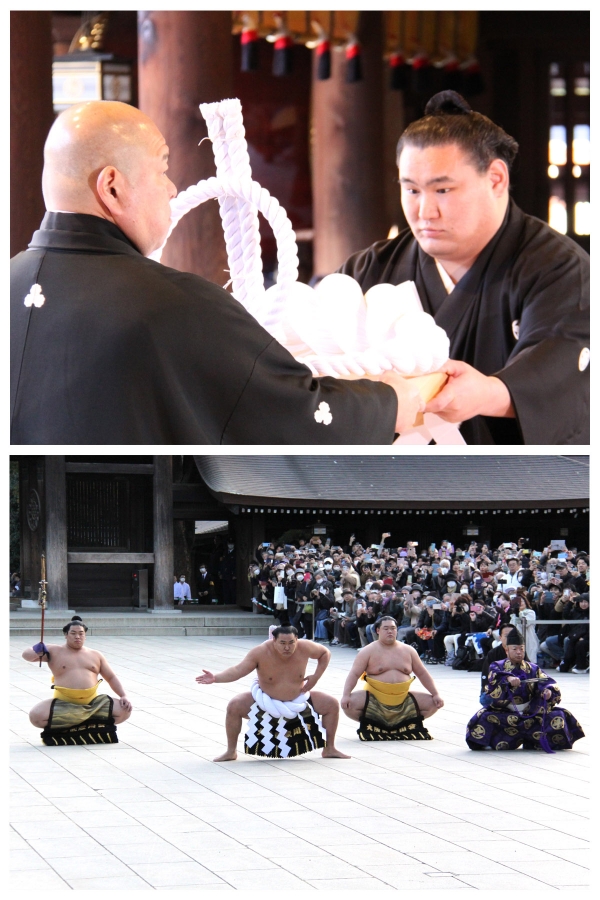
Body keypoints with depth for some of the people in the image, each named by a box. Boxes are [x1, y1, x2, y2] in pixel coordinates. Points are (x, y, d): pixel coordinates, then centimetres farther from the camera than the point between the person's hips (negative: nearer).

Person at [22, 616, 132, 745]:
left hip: (92, 703, 3)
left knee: (124, 711, -20)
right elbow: (26, 655, 2)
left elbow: (111, 678, 21)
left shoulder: (96, 655, 18)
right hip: (63, 704, -3)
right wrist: (36, 651, -23)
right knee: (36, 716, -30)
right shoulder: (54, 651, 9)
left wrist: (123, 696, 4)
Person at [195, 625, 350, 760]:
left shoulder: (304, 648, -21)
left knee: (332, 704, -6)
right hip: (265, 702, -2)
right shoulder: (260, 652, -27)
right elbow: (237, 670, -30)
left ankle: (329, 748, 13)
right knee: (234, 706, -24)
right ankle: (231, 751, -6)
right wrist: (215, 678, -45)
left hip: (299, 701, 2)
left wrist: (316, 676, -12)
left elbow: (325, 653, -1)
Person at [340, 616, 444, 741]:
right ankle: (369, 725, 0)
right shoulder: (369, 651, -2)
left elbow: (422, 674, 13)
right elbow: (354, 674, -7)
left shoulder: (408, 651, 8)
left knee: (432, 704, -9)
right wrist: (346, 695, -22)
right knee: (350, 703, -28)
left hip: (403, 701, 3)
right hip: (374, 700, -3)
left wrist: (435, 694, 5)